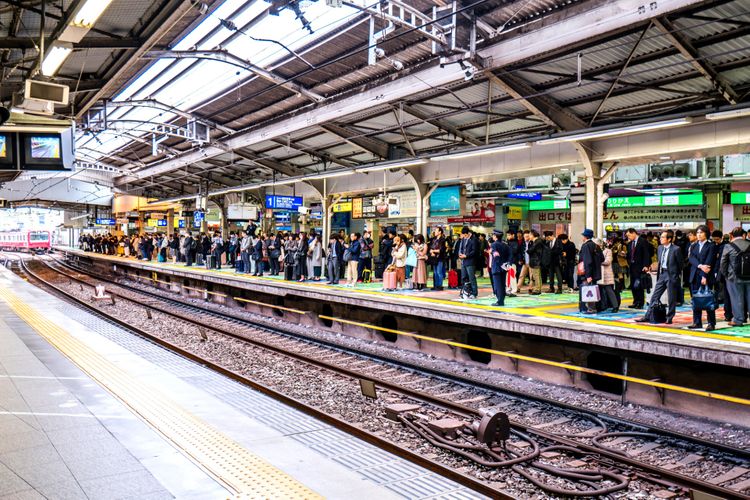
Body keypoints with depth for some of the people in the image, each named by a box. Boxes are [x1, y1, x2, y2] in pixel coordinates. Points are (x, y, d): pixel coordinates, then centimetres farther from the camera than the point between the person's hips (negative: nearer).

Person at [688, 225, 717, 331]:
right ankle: (697, 322, 12)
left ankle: (711, 323, 1)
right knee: (696, 300, 6)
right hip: (695, 276, 5)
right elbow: (691, 259, 0)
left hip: (707, 277, -5)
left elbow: (709, 262, -10)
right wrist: (700, 266, -19)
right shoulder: (694, 246, 15)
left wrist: (705, 276, -16)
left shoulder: (711, 246, -1)